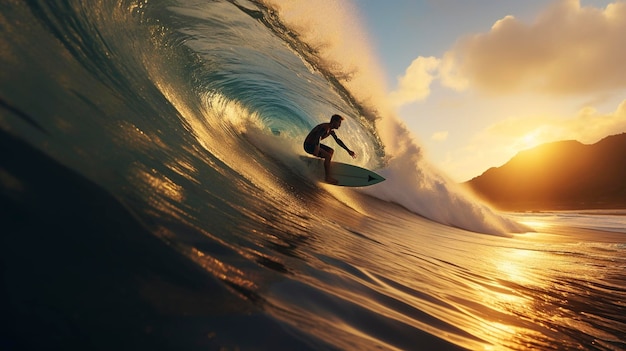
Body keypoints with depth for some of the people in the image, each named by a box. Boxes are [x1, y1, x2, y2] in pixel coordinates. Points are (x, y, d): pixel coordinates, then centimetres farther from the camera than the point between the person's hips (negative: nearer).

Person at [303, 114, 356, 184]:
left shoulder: (331, 130, 10)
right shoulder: (325, 127, -22)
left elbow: (338, 140, 21)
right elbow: (318, 136, -42)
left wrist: (348, 150, 21)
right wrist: (317, 148, -55)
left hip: (313, 144, 11)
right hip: (309, 145, -11)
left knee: (331, 151, 20)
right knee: (328, 156, -22)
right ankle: (328, 178, -12)